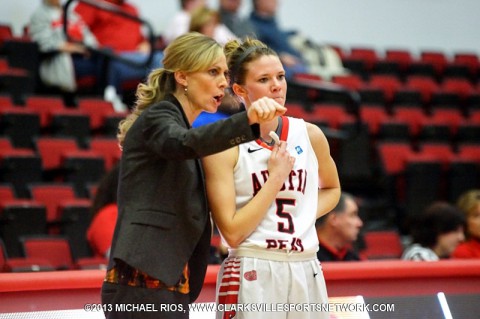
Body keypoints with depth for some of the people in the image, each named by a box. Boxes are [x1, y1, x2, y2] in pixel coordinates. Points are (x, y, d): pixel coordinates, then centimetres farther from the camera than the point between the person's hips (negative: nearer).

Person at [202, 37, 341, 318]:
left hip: (306, 275, 5)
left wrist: (307, 215, 7)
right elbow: (232, 232, -13)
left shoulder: (310, 135, 7)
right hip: (252, 278, -5)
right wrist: (276, 178, -11)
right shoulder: (225, 145, -6)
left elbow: (331, 188, 27)